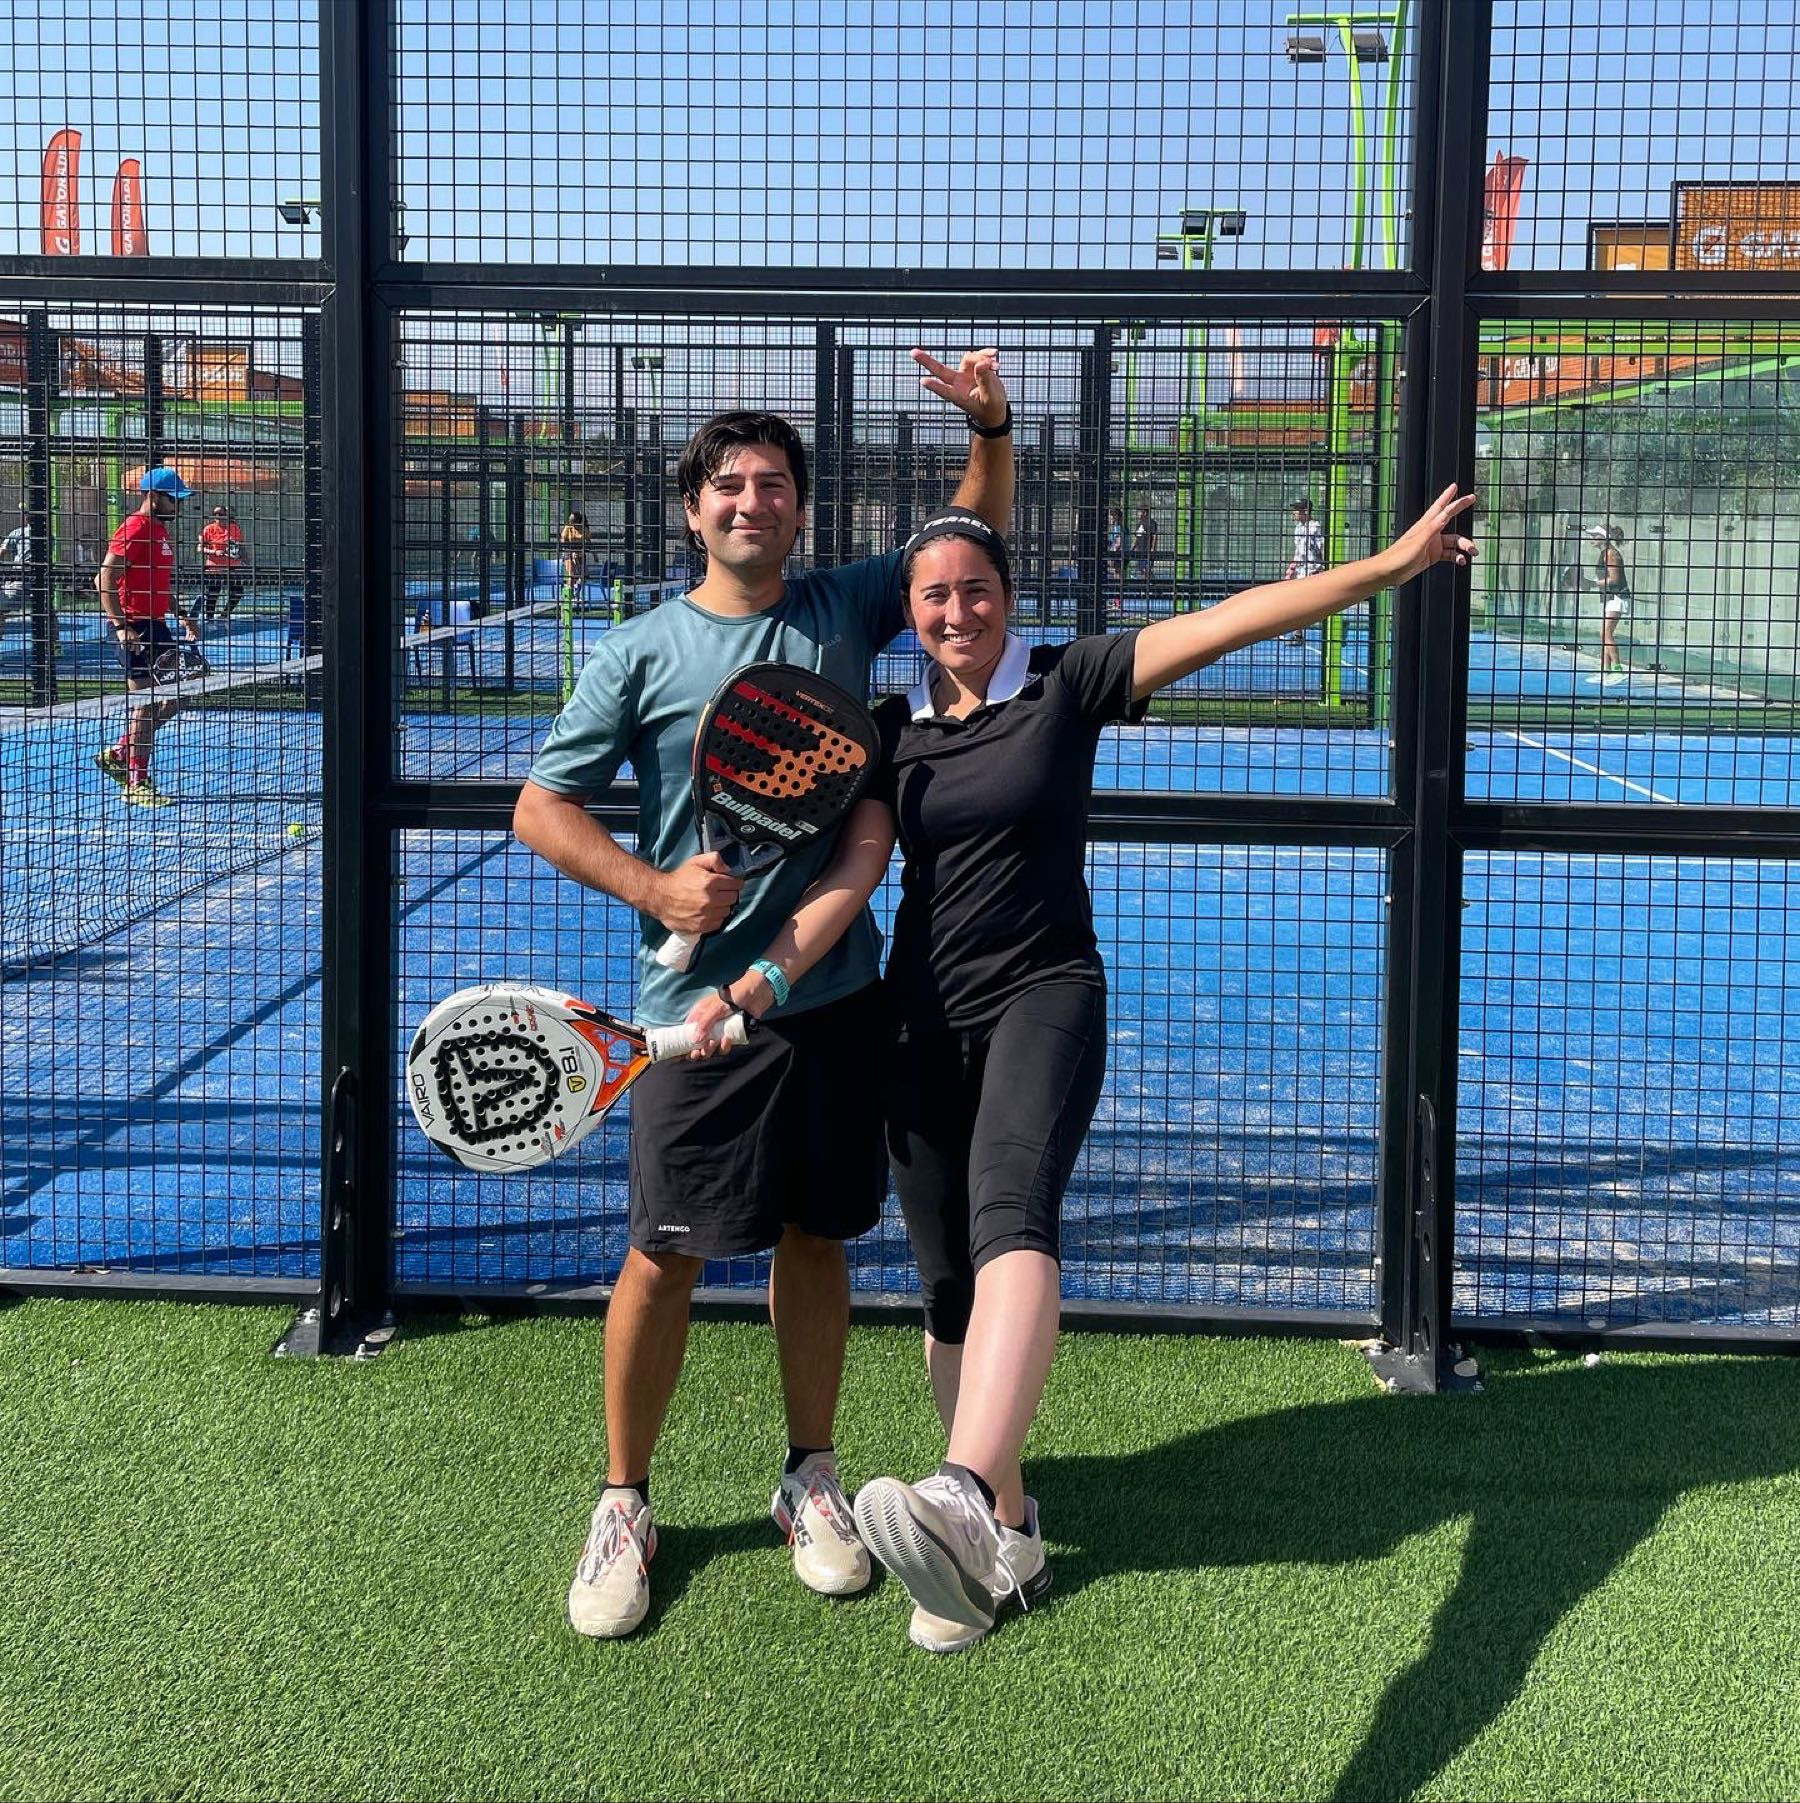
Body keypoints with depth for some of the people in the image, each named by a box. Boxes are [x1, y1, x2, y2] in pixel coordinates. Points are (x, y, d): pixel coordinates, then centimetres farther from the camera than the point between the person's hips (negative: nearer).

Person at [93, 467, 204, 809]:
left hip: (156, 626, 10)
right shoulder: (134, 530, -15)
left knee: (173, 699, 10)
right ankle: (136, 783, 2)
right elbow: (104, 581, -20)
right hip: (134, 628, -10)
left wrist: (181, 613, 17)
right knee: (145, 706, -6)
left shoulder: (161, 531, 15)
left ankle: (117, 754, 21)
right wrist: (121, 626, -25)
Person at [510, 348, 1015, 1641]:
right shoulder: (642, 653, -1)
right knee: (666, 1252, 1)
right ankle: (625, 1503, 18)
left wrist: (992, 426, -4)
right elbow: (541, 805, 0)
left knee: (815, 1236, 12)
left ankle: (812, 1479, 29)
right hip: (700, 999, -3)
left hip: (834, 990, 3)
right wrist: (655, 888, -14)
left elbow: (974, 540, 14)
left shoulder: (844, 610, 7)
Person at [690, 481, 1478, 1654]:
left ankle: (965, 1497, -52)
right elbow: (853, 875, 0)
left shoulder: (1068, 685, 0)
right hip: (925, 1020, 4)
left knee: (1011, 1212, -31)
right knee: (950, 1292, 7)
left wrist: (1394, 562, -13)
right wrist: (760, 979, -16)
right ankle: (1007, 1537, 23)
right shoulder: (892, 729, 9)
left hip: (1045, 995, -4)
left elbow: (1225, 622, -7)